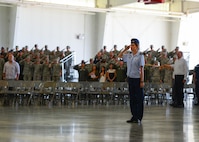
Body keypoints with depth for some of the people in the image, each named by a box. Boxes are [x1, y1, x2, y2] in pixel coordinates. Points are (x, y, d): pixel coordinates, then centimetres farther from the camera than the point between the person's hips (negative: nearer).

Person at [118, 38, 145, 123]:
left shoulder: (140, 56, -9)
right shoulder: (129, 55, 8)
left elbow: (142, 69, -12)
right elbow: (119, 56, 23)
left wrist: (142, 81, -16)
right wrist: (125, 49, 8)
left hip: (137, 79, -6)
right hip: (130, 78, 6)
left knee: (139, 99, 1)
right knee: (132, 98, 10)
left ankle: (138, 118, 6)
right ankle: (134, 116, 18)